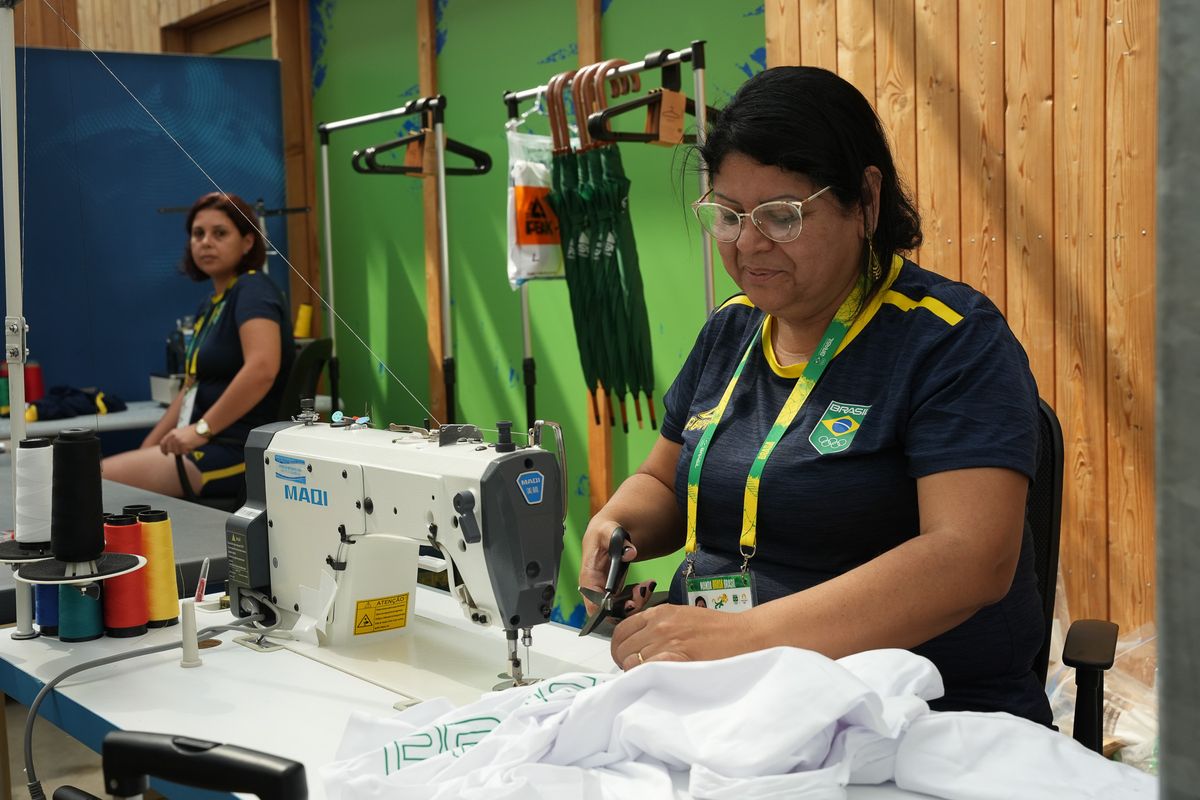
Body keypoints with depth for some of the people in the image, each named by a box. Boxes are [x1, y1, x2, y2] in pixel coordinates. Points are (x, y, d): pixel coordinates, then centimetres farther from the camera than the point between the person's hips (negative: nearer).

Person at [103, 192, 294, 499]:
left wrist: (201, 429, -24)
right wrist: (146, 451, 14)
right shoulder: (210, 305, 17)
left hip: (239, 454, -9)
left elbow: (262, 368, -28)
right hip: (206, 448, 9)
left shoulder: (252, 289, -11)